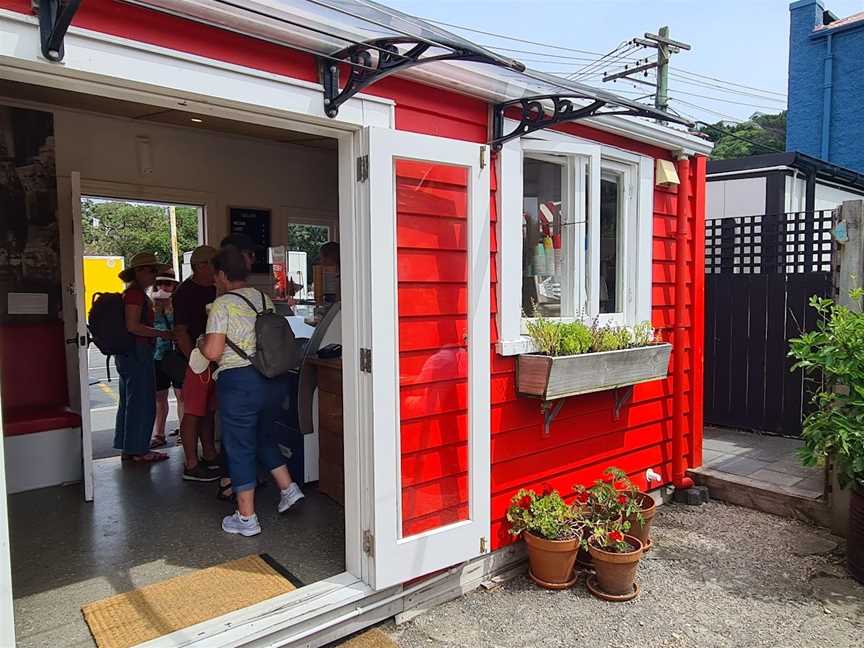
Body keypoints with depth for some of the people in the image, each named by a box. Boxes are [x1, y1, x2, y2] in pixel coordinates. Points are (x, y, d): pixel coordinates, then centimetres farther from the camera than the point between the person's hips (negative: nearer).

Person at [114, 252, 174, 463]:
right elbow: (132, 326, -23)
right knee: (142, 401, -3)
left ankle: (128, 449, 24)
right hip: (137, 352, -11)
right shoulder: (136, 293, -14)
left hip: (128, 353, 11)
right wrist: (162, 334, -19)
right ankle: (139, 450, 5)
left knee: (129, 401, 15)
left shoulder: (133, 293, 17)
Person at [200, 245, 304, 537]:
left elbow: (213, 352, -15)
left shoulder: (223, 304, -10)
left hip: (239, 382, -6)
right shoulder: (264, 299, 9)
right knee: (264, 437, 25)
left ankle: (246, 518, 14)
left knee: (240, 448, 6)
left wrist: (202, 343, 6)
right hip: (274, 379, 7)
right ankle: (288, 488, 23)